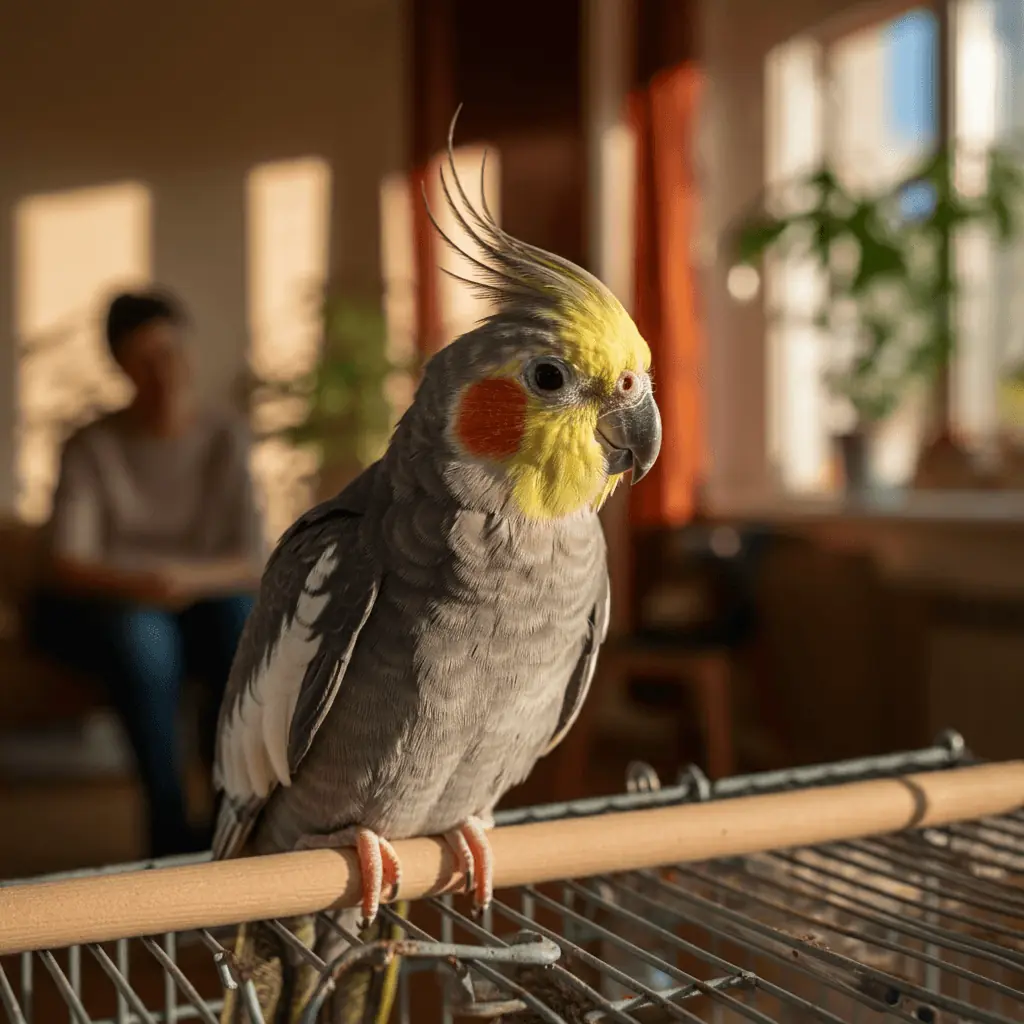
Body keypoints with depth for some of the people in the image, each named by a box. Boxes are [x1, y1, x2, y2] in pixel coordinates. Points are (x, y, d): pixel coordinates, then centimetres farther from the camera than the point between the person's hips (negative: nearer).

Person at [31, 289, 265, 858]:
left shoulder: (225, 440, -1)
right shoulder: (92, 447, -6)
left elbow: (253, 563, -7)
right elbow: (67, 564, -15)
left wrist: (189, 578, -28)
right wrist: (140, 584, -35)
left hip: (206, 601, 2)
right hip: (105, 607, -1)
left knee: (245, 623, -32)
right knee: (144, 636, -36)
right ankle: (171, 826, -29)